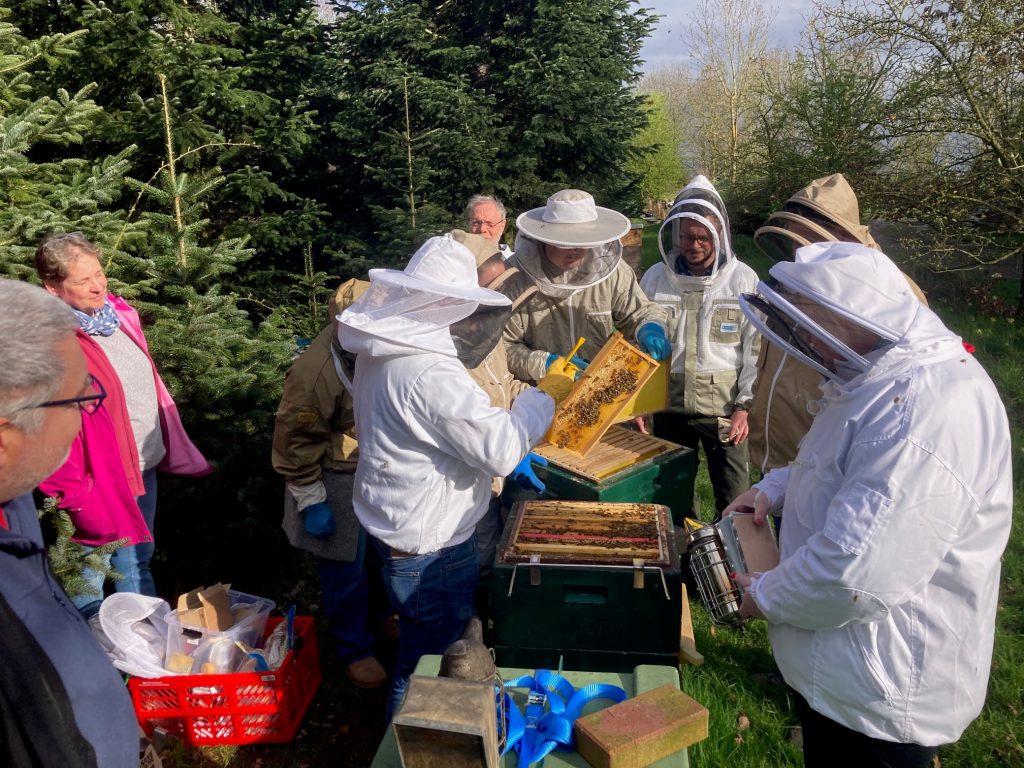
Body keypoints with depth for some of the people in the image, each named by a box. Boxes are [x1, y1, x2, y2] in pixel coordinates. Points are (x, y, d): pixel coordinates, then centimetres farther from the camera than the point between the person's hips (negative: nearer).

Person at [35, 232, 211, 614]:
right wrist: (75, 494, -24)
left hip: (144, 466, 8)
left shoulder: (117, 312, 3)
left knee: (137, 562, 24)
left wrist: (172, 448, 14)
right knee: (90, 578, 8)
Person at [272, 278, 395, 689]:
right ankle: (354, 651, 32)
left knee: (380, 552, 25)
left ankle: (379, 614, 52)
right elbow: (296, 443, -21)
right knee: (347, 571, 10)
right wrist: (311, 502, -16)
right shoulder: (314, 372, -30)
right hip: (339, 484, -6)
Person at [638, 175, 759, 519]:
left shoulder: (743, 280, -5)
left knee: (735, 501, 5)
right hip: (669, 404, 2)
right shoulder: (656, 278, 1)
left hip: (723, 406, -2)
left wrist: (744, 406, -8)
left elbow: (755, 348, -3)